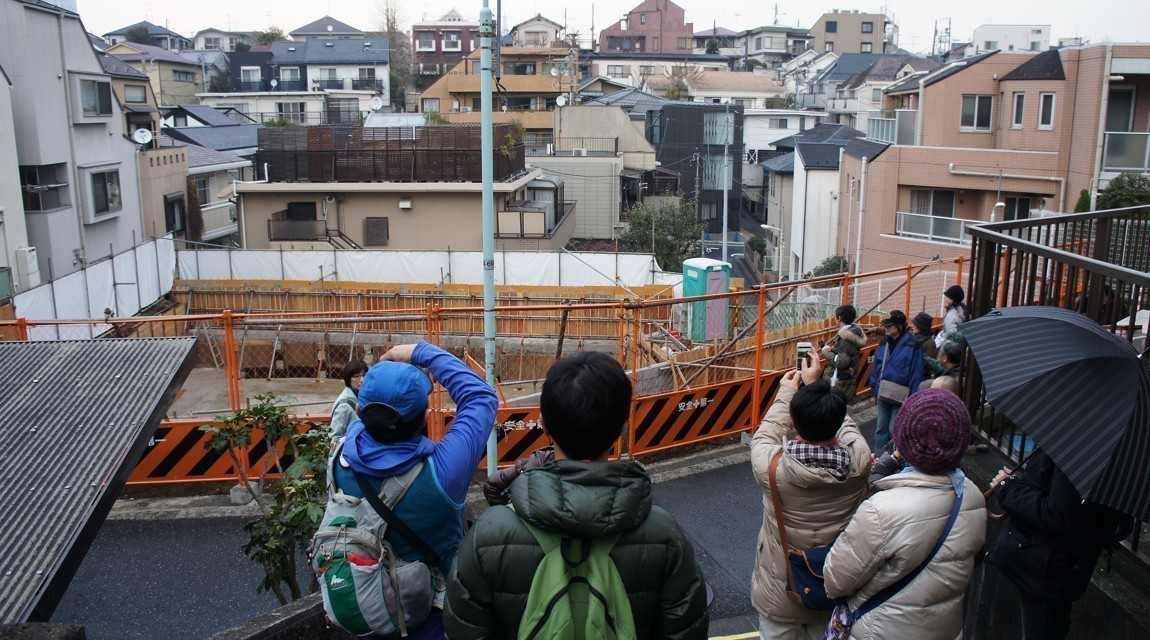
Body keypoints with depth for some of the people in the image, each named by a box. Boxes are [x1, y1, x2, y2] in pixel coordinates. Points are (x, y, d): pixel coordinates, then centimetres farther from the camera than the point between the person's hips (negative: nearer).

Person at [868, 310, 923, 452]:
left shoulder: (912, 345, -13)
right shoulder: (884, 342, 5)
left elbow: (916, 374, -12)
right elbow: (875, 368, 12)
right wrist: (875, 391, 12)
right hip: (883, 396, 6)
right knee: (881, 429, 15)